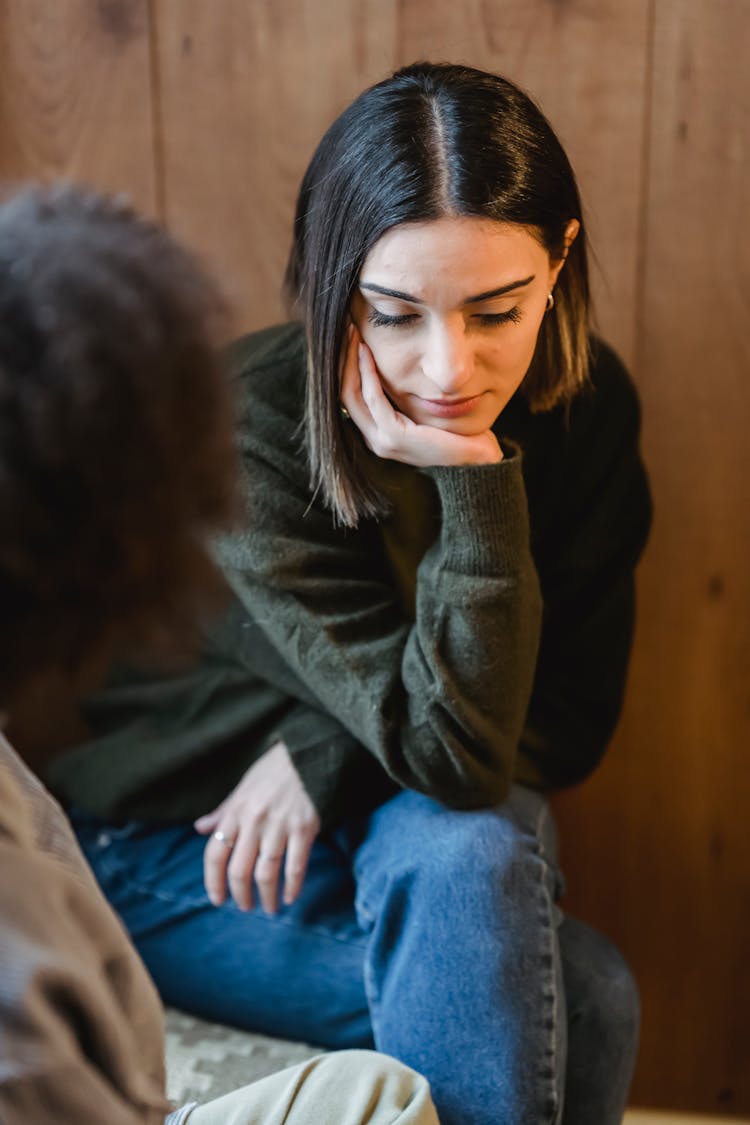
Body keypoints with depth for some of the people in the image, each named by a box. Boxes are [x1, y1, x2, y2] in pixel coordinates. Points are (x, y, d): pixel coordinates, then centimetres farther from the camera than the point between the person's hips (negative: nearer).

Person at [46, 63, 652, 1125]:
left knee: (463, 851, -31)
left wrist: (330, 753, -20)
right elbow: (451, 748, -30)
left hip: (392, 820, 5)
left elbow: (572, 718, -7)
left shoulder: (586, 402, -12)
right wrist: (475, 479, -36)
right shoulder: (247, 427, -27)